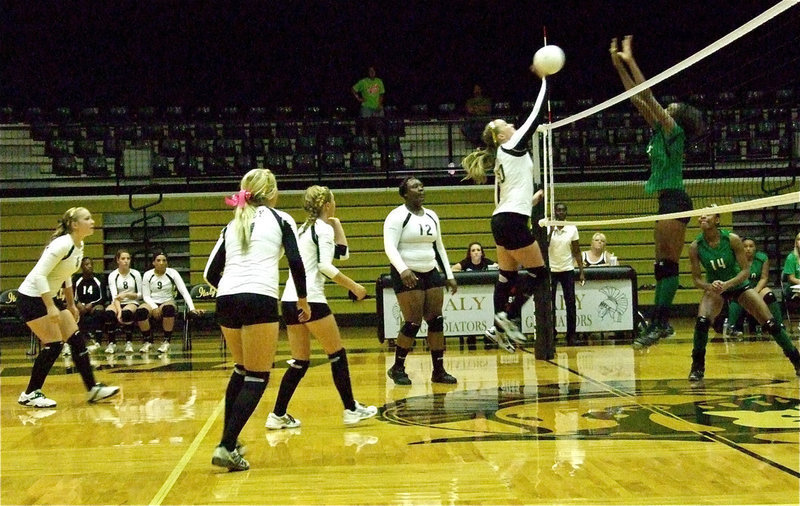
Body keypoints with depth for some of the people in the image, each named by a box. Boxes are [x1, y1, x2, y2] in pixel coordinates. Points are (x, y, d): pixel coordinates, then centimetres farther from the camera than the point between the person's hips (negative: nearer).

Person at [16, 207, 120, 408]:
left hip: (48, 298, 9)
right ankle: (29, 395, 2)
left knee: (77, 340, 5)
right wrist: (50, 307, -28)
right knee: (54, 345, -11)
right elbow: (39, 275, -27)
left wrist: (71, 305, 18)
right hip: (31, 298, -9)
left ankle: (92, 389, 9)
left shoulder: (79, 246, 5)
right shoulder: (62, 244, -23)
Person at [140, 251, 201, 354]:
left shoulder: (172, 273, -4)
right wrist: (154, 308, -20)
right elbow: (146, 296, -1)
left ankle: (166, 341, -22)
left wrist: (192, 309, -23)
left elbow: (184, 292, -10)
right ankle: (148, 341, -11)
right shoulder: (147, 275, -1)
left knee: (168, 308, -39)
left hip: (168, 302, -1)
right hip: (152, 303, 1)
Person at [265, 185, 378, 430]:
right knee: (337, 354, 4)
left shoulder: (306, 228, 21)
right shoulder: (323, 228, -5)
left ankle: (278, 415, 9)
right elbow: (325, 265, -17)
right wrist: (353, 286, -12)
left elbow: (342, 254, 23)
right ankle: (351, 410, 9)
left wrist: (337, 224, 24)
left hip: (290, 300, 8)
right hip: (309, 299, -8)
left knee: (299, 362, 12)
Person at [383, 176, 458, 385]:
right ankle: (397, 368, 8)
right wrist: (403, 270, -32)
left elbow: (439, 247, 19)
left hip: (431, 273, 7)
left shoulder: (431, 216, 13)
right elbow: (390, 247, -18)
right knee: (413, 323, -9)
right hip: (407, 276, -7)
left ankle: (439, 370, 9)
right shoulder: (397, 216, -9)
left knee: (436, 321, 2)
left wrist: (449, 276, 15)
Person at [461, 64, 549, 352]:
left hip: (502, 220, 9)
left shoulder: (501, 160, 18)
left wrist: (532, 199, 25)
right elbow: (535, 116, -7)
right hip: (512, 221, -9)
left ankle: (500, 328, 10)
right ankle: (510, 316, -8)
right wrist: (544, 82, 0)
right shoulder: (512, 147, -6)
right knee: (538, 272, -4)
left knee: (507, 276, 10)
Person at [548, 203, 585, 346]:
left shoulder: (572, 229, 2)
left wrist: (581, 271, 0)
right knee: (549, 304, 1)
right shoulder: (548, 228, -2)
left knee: (570, 303, -1)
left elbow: (577, 252, 6)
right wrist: (551, 231, -22)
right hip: (550, 270, -1)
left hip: (567, 270, 1)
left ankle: (572, 335, 5)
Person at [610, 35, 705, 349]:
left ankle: (660, 323, -13)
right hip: (668, 202, 9)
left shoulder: (674, 131, -7)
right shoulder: (660, 131, 15)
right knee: (663, 264, 7)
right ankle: (659, 321, 8)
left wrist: (630, 61, -10)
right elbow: (637, 99, 15)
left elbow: (647, 97, -13)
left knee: (668, 264, -11)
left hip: (675, 201, -9)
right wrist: (619, 65, 12)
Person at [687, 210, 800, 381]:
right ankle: (697, 367, -10)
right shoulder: (695, 247, -19)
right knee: (702, 321, -26)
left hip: (738, 284, 0)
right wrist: (710, 286, -33)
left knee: (770, 323, -6)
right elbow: (696, 278, -12)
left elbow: (745, 270, -19)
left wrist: (727, 284, -35)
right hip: (714, 287, 0)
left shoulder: (732, 239, -23)